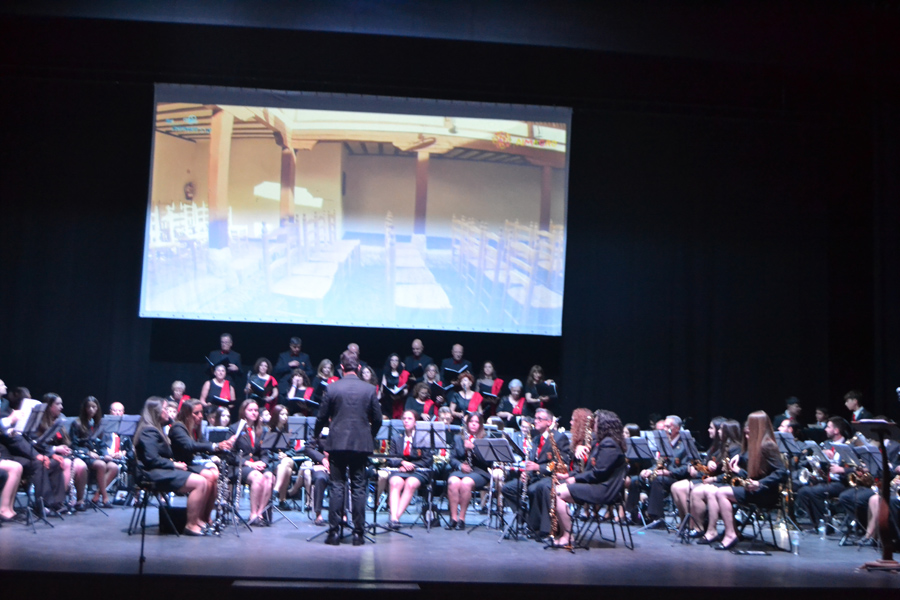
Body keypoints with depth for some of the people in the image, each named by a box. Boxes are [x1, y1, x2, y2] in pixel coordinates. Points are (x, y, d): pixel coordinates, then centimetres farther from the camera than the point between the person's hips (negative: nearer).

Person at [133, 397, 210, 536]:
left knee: (205, 483, -3)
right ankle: (191, 525, -18)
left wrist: (174, 462, 6)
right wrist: (174, 464, -13)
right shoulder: (149, 431, -11)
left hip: (163, 471, 10)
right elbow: (152, 459, -21)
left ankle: (196, 520, -3)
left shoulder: (156, 430, 21)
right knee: (200, 483, -23)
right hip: (154, 474, -10)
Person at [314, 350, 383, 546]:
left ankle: (334, 532, 3)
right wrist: (370, 437, 22)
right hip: (361, 444, 1)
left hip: (337, 443, 0)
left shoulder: (332, 388, -3)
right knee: (358, 488, 5)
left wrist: (316, 435, 21)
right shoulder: (369, 389, 0)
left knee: (337, 487, 4)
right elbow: (377, 419, 4)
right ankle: (358, 533, 5)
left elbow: (322, 417, 2)